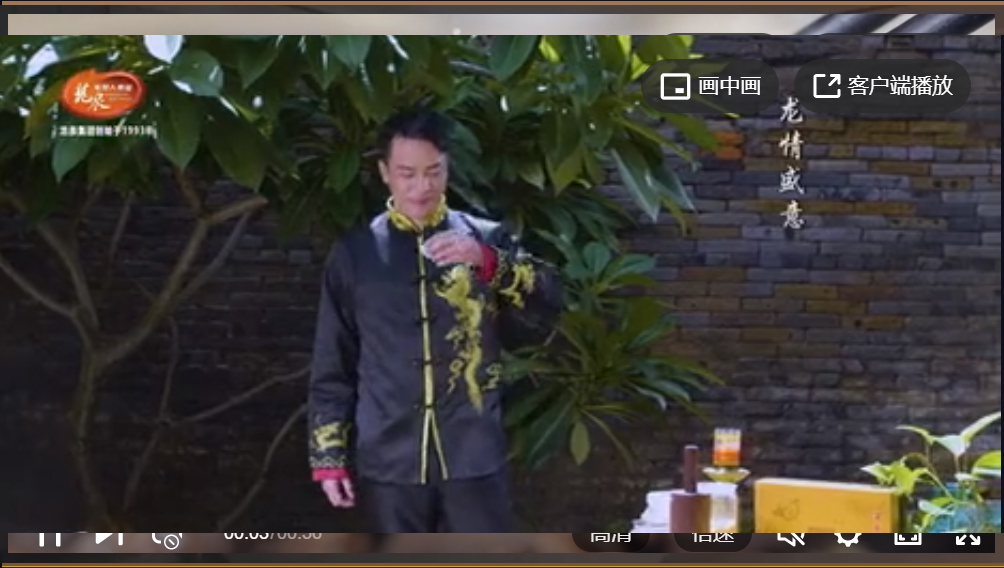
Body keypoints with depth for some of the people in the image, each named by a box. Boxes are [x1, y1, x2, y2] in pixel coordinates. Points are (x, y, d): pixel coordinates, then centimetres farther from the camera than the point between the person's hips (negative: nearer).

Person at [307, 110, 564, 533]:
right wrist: (329, 455, 2)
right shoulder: (355, 253, 5)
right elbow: (332, 367, 7)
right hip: (388, 460, 1)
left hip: (473, 457, 0)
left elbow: (548, 307, -9)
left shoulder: (485, 239, 5)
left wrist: (488, 261, -23)